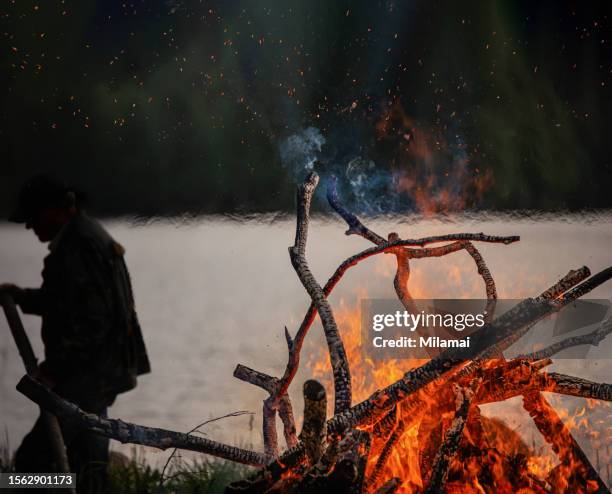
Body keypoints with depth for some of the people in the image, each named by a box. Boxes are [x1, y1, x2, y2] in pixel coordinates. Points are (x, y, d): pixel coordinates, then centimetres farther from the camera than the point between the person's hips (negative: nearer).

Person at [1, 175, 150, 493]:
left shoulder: (78, 248, -19)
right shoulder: (90, 235, 15)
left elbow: (90, 322, -25)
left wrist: (54, 370, -23)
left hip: (86, 374, -11)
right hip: (103, 371, 11)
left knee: (33, 460, -15)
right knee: (88, 458, 18)